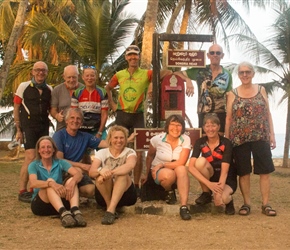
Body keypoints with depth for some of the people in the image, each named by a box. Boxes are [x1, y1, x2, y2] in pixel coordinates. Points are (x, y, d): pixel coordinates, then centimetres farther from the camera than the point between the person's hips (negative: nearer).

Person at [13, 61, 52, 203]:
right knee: (31, 157, -15)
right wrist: (18, 130, -2)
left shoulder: (49, 90, 9)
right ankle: (22, 192, -6)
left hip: (44, 127, 5)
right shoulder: (24, 87, -2)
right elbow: (16, 109, 0)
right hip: (28, 126, -5)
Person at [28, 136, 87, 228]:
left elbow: (77, 174, -11)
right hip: (40, 204, -2)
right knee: (50, 181, -29)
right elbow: (33, 183, -20)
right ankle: (63, 213, -55)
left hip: (60, 203, 2)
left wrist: (72, 182, -35)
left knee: (71, 180, -22)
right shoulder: (34, 165, 1)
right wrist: (51, 183, -40)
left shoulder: (60, 163, 6)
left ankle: (75, 211, -49)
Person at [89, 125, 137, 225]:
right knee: (102, 175, -27)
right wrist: (101, 171, -37)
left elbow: (130, 165, -26)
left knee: (123, 174, -30)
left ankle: (111, 210, -38)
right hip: (103, 196, 1)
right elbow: (91, 172, -13)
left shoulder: (130, 152, -1)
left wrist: (110, 173, -41)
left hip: (125, 193, -1)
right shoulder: (102, 153, 3)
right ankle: (109, 206, -23)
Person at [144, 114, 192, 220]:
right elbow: (150, 156, 6)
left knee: (181, 169, -36)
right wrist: (147, 174, 12)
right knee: (169, 174, -37)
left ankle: (184, 207, -37)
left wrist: (162, 165, -15)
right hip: (158, 172, -1)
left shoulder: (185, 140, -14)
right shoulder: (157, 139, -12)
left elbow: (181, 163, -20)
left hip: (178, 173, 1)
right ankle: (169, 192, 1)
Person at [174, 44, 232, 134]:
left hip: (221, 115, 0)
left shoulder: (227, 75, 4)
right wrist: (188, 79, -18)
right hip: (203, 115, 0)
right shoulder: (200, 71, 2)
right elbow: (177, 73, 3)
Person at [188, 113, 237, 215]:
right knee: (200, 161, -29)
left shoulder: (226, 143, -18)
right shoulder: (200, 142, -11)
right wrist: (209, 184, -37)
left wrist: (219, 188, -42)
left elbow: (224, 171, -26)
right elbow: (191, 167, -24)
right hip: (210, 178, 3)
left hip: (226, 180, -3)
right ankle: (206, 194, -8)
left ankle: (228, 199, 2)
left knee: (220, 199, -36)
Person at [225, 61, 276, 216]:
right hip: (239, 139, -1)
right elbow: (228, 118, 5)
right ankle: (246, 203, 15)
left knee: (265, 171, 1)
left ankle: (265, 204, 9)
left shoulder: (261, 90, 9)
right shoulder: (233, 94, 5)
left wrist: (272, 134, 2)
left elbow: (268, 114, 9)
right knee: (243, 172, 5)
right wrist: (226, 140, 1)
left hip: (261, 138, 1)